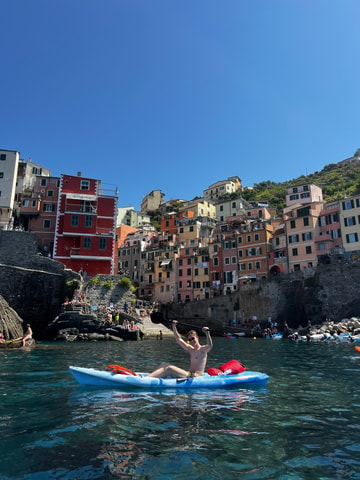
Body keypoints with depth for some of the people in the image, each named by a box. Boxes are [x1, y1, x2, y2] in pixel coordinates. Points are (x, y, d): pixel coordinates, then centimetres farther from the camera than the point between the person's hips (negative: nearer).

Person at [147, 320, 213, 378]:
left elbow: (210, 346, -26)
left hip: (196, 377, -8)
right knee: (165, 365, 2)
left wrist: (207, 333, -39)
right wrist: (174, 326, 15)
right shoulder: (190, 349, 18)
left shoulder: (203, 349, -3)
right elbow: (178, 339, 22)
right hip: (189, 375, 8)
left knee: (169, 369, -22)